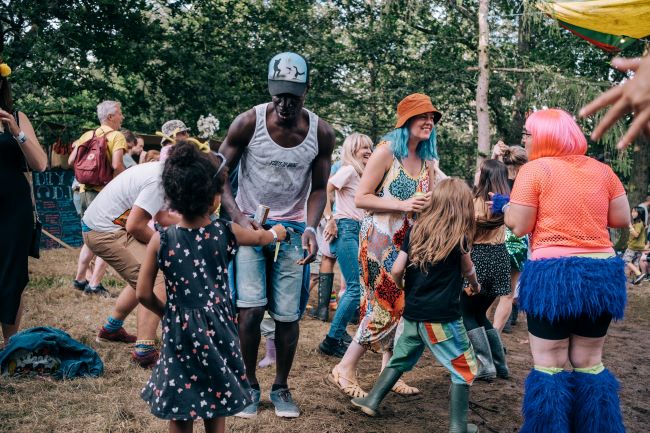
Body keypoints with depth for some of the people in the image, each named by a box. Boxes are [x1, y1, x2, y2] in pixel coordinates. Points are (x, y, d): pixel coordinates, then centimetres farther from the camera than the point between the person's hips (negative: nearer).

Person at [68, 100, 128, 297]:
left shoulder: (87, 135, 12)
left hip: (85, 190, 7)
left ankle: (79, 279, 26)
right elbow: (116, 166, -20)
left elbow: (71, 161, 8)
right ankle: (94, 284, -6)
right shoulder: (117, 136, -7)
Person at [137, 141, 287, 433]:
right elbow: (262, 238, 13)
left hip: (180, 331, -1)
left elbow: (144, 294, -7)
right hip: (218, 330, 1)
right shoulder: (226, 233, -9)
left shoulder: (161, 240, -12)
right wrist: (277, 232, 35)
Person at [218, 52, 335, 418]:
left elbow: (318, 189, 0)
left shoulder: (321, 133, -8)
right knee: (251, 309, -12)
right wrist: (237, 216, -21)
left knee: (288, 315, 2)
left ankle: (281, 387, 23)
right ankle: (250, 385, 11)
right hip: (249, 223, -1)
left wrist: (311, 228, -18)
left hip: (292, 229, 2)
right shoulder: (248, 123, -14)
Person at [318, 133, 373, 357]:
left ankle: (339, 332, 23)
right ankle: (331, 341, -8)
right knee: (356, 288, -13)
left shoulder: (362, 174, 20)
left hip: (358, 231, 9)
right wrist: (330, 220, -16)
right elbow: (323, 190, -17)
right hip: (345, 229, -9)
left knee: (353, 286, 12)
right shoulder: (348, 170, -7)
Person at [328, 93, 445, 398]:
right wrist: (403, 205, -21)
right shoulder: (387, 151, -11)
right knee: (386, 306, -8)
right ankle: (344, 370, 4)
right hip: (380, 239, -7)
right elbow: (361, 198, -14)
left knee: (402, 306, 8)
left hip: (409, 242, 7)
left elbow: (427, 202, 21)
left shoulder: (427, 160, 11)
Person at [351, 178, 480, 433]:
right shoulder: (459, 239, -7)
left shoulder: (416, 231, 3)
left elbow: (396, 271, 0)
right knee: (464, 369, 8)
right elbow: (468, 271, 12)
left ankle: (372, 400, 25)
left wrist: (402, 288, 22)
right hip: (442, 317, -5)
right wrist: (474, 286, 34)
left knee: (400, 359, 22)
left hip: (412, 313, 5)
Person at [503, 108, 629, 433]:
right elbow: (623, 219, 9)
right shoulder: (601, 170, 8)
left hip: (553, 274, -5)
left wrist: (504, 205, 10)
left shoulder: (535, 170, -6)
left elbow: (519, 226, -9)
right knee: (590, 363, 15)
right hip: (602, 274, 5)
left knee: (550, 366, 4)